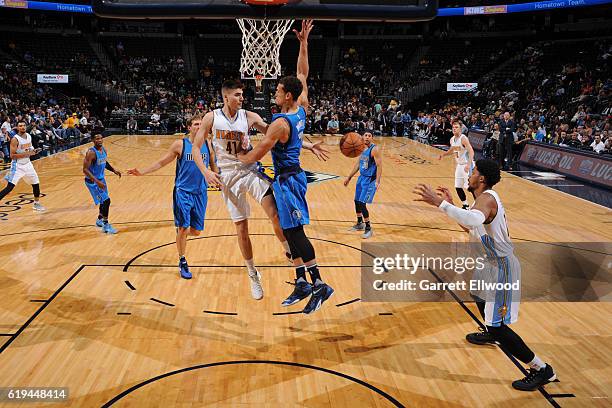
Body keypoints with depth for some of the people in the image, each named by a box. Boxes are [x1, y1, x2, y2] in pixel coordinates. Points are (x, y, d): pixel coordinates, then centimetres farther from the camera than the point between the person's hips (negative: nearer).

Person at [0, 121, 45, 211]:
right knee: (10, 187, -14)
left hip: (27, 164, 7)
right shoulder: (15, 139, -18)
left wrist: (33, 151, -3)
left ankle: (36, 204, 29)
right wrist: (27, 154, -26)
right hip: (17, 166, -7)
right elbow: (12, 155, -21)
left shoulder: (29, 136, 3)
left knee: (36, 184, 13)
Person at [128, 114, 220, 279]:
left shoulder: (207, 144, 5)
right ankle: (182, 262, 12)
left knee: (196, 231, 5)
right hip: (183, 191, -3)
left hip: (200, 193, 3)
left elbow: (214, 166, 18)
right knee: (183, 228, -6)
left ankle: (179, 233, 40)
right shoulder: (180, 144, -3)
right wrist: (143, 172, -6)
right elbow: (162, 162, 2)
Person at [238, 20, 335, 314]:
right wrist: (303, 42, 18)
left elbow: (256, 155, -14)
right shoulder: (302, 108, 3)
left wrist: (233, 160, 4)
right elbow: (302, 74, 17)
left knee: (296, 233, -7)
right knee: (290, 232, 12)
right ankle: (302, 283, 18)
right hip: (292, 177, 9)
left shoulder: (280, 123, -20)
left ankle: (319, 285, -2)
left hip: (287, 180, -9)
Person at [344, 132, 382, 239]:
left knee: (362, 203, -12)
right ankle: (360, 224, 36)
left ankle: (368, 228, 2)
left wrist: (377, 181, -31)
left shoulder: (375, 149, -17)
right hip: (362, 178, 8)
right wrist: (349, 178, 19)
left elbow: (379, 166, -21)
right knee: (357, 201, 16)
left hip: (370, 180, -8)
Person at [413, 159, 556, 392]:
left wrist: (440, 203, -50)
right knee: (477, 290, 35)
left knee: (498, 327, -9)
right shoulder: (485, 198, 9)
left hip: (502, 268, -11)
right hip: (493, 262, 11)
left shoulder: (486, 198, -24)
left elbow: (475, 220, -48)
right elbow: (469, 225, 19)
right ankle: (490, 335, 57)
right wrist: (450, 204, 14)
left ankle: (541, 369, 5)